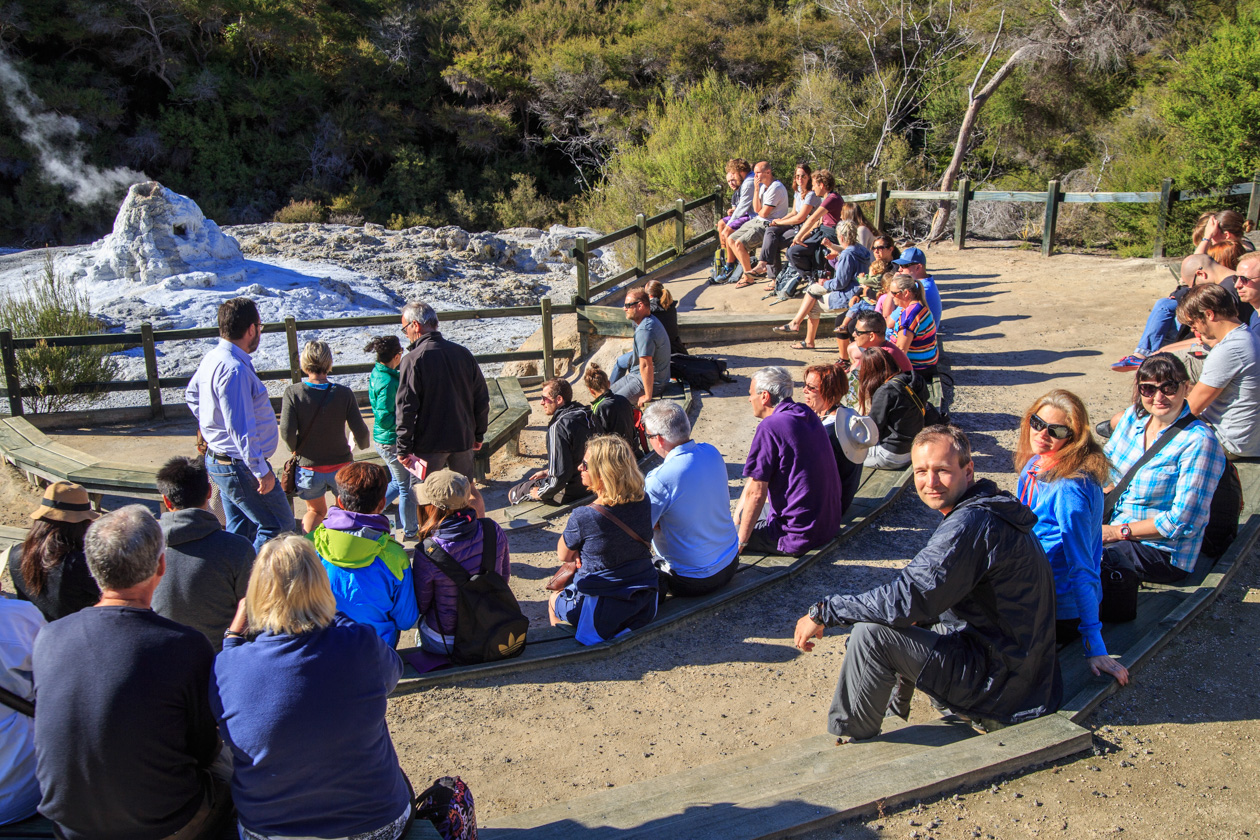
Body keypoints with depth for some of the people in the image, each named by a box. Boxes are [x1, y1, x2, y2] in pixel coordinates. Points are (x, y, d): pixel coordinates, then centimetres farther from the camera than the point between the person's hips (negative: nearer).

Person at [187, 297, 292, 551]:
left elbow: (191, 395, 24)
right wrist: (262, 471, -21)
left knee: (239, 530, 20)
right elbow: (241, 428, -27)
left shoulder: (212, 358, 6)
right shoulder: (234, 370, -26)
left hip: (216, 458, 10)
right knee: (279, 526, -1)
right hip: (240, 465, -10)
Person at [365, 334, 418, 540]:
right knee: (407, 487, 9)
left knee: (397, 483, 25)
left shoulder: (376, 373, 3)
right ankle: (410, 531, 25)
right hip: (393, 442, -9)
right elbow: (385, 420, -28)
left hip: (381, 439, 9)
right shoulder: (388, 383, -26)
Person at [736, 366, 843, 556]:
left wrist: (741, 541, -10)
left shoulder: (770, 427, -20)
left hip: (799, 536, -9)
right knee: (743, 509, 23)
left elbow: (756, 493, -19)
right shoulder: (808, 416, 8)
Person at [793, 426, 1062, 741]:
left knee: (872, 633, -18)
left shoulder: (972, 523, -24)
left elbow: (906, 600, -27)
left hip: (999, 681, -10)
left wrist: (823, 612, -19)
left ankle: (848, 742, 0)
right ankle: (893, 714, 32)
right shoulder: (988, 509, 8)